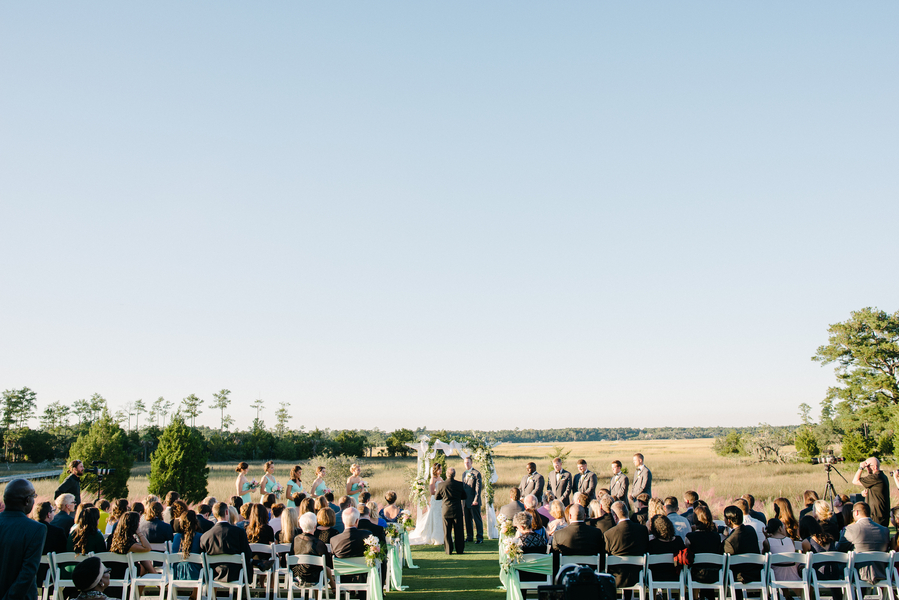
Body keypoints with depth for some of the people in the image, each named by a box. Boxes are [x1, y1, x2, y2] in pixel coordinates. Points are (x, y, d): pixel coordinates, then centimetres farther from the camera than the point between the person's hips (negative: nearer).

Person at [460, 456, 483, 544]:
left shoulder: (476, 473, -7)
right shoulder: (464, 474, 17)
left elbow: (478, 487, -11)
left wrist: (476, 500, -16)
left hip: (474, 502, -7)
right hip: (465, 502, 7)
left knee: (477, 520, -1)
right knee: (467, 520, 11)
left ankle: (480, 538, 6)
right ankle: (469, 537, 21)